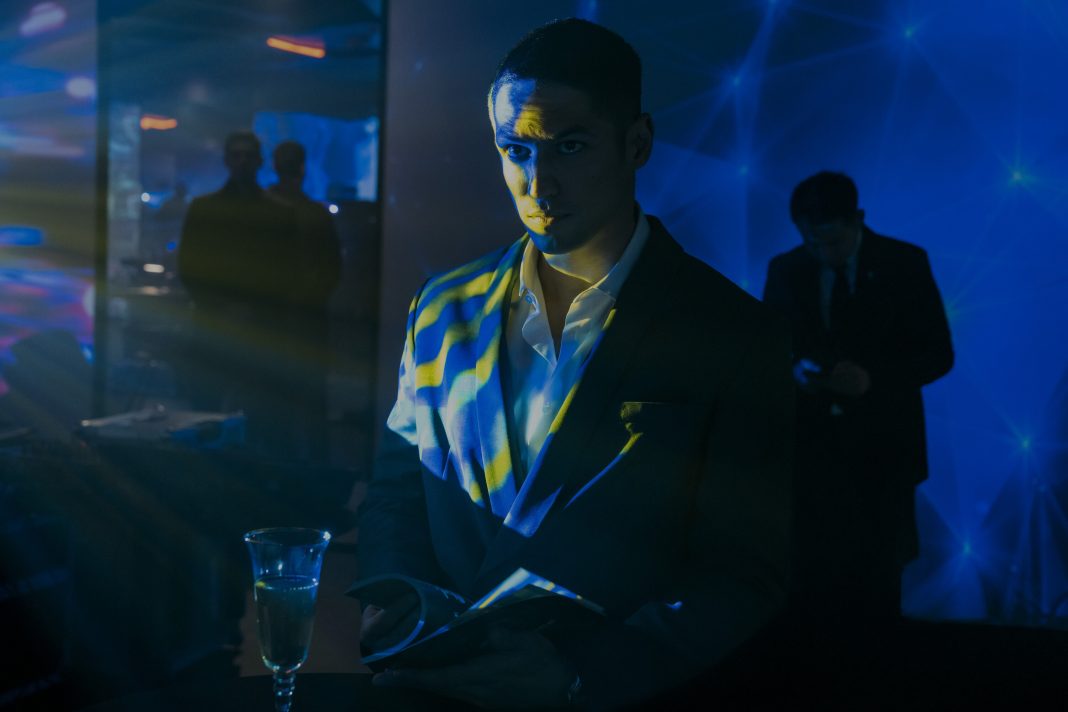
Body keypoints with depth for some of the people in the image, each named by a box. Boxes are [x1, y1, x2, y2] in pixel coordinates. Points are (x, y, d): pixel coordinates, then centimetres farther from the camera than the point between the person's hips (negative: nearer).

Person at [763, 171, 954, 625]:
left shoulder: (905, 263, -1)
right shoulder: (785, 269, 4)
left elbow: (938, 353, -1)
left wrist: (874, 377, -18)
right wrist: (794, 368, -14)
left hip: (881, 449, -1)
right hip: (811, 448, 1)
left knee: (877, 585, 5)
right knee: (813, 579, -1)